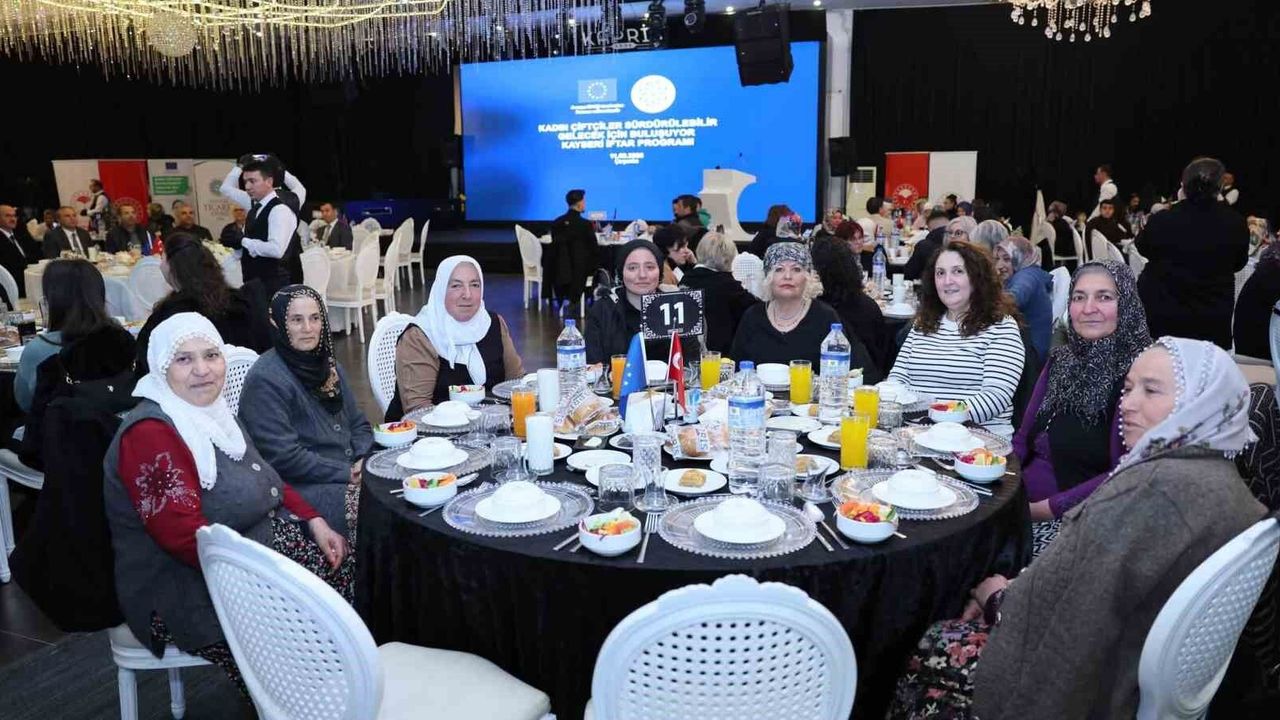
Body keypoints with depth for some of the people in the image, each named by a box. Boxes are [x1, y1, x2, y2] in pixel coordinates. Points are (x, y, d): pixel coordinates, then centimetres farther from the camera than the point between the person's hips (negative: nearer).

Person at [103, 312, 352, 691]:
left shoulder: (210, 412, 8)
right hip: (183, 592, -9)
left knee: (341, 563, -3)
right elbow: (185, 536, -27)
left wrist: (315, 522, 2)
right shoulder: (150, 433, -19)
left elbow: (263, 478, 16)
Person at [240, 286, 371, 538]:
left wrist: (364, 460, -4)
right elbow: (283, 456, -17)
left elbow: (359, 425, 16)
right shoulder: (265, 379, -11)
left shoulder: (329, 366, 14)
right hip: (300, 487, -7)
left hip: (351, 472, 8)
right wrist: (347, 473, -16)